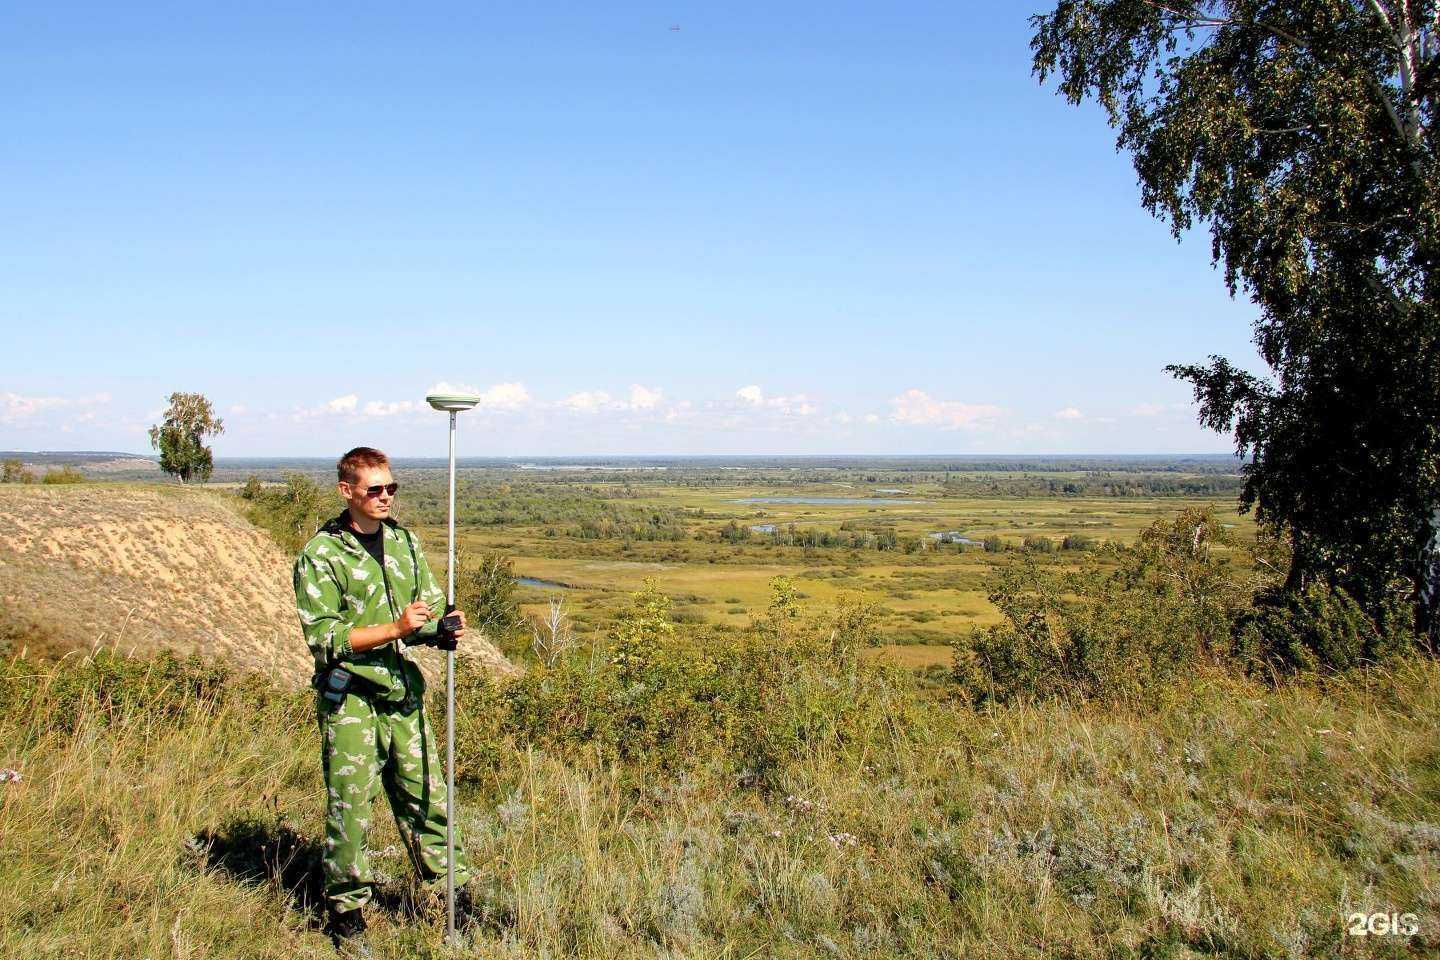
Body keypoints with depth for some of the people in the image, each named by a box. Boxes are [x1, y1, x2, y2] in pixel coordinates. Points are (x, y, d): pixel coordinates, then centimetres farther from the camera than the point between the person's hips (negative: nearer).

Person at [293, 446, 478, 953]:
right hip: (349, 699, -4)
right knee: (349, 809, 3)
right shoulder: (321, 555, -8)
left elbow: (431, 606, 12)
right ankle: (346, 912, 21)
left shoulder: (405, 542, 9)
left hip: (404, 692, 5)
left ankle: (459, 897, 22)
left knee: (427, 798, 11)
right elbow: (324, 637, -14)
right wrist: (395, 629, -21)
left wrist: (443, 631, -11)